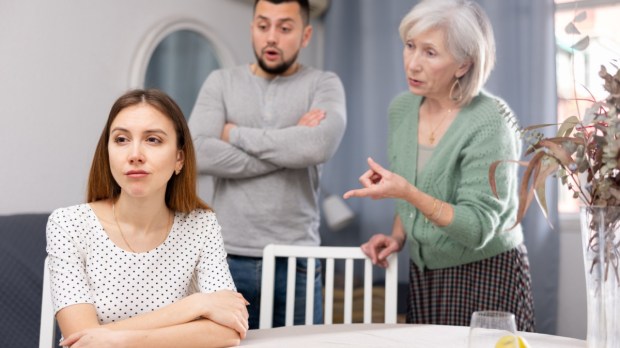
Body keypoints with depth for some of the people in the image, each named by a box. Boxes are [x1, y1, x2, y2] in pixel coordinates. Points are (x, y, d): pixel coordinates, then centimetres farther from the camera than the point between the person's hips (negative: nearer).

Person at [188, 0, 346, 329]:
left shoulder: (323, 85, 3)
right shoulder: (220, 83, 6)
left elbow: (320, 145, -18)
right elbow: (199, 154, -10)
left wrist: (235, 134, -9)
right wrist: (289, 147, -11)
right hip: (228, 258, 1)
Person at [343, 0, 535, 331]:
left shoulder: (491, 123, -20)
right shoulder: (401, 108, -1)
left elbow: (477, 229, -22)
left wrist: (407, 193, -32)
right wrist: (397, 236, -1)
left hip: (486, 275, -5)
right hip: (423, 275, 6)